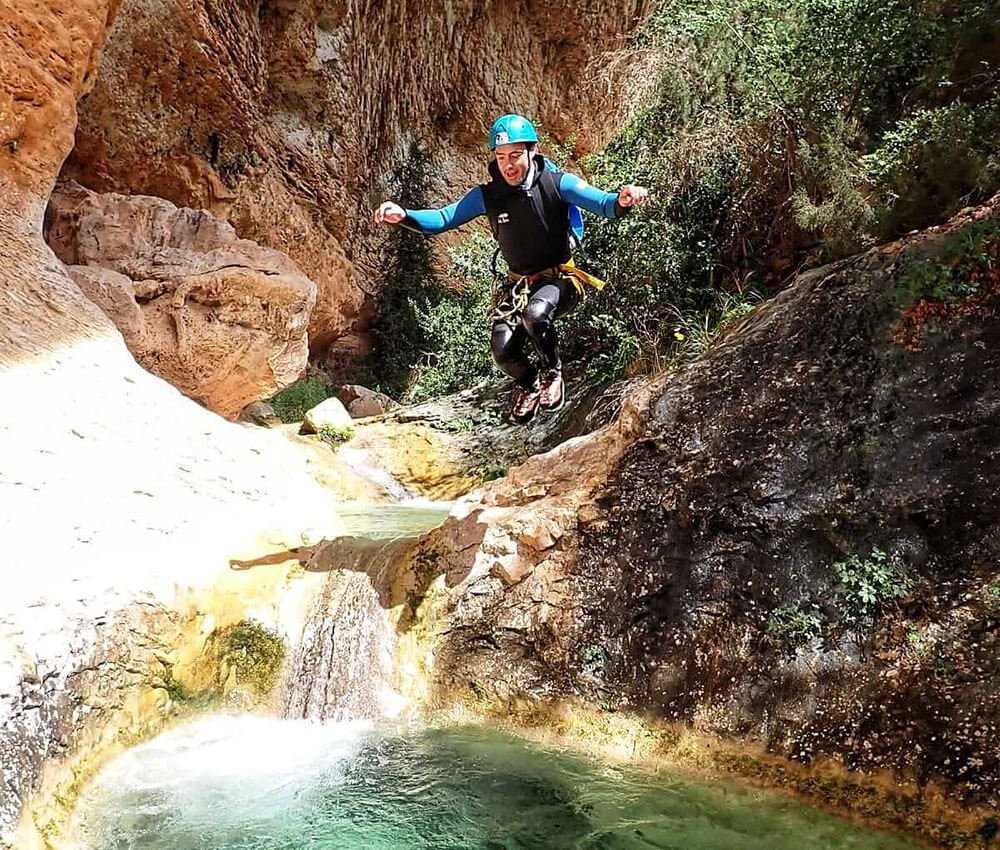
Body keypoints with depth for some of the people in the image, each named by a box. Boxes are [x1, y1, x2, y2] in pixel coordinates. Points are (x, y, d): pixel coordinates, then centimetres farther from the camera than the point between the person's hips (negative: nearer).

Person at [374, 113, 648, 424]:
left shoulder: (557, 183, -13)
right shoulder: (487, 195, -6)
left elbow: (602, 204, -22)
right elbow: (443, 218, -6)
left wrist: (621, 201, -46)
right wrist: (404, 216, -25)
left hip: (559, 279, -3)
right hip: (519, 283, 3)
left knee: (535, 314, -36)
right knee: (503, 349, -19)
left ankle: (552, 372, -4)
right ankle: (528, 384, 18)